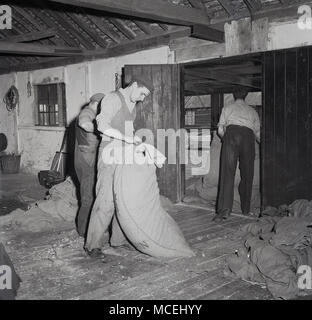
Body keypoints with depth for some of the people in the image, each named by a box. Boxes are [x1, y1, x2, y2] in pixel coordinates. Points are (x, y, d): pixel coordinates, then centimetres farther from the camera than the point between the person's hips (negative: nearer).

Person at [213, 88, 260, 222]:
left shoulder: (227, 108, 23)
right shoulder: (252, 111, 28)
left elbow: (220, 130, 15)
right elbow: (258, 133, 25)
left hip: (232, 133, -2)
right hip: (248, 136, 2)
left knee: (227, 172, -11)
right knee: (247, 174, 11)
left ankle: (224, 209, -23)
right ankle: (245, 208, 18)